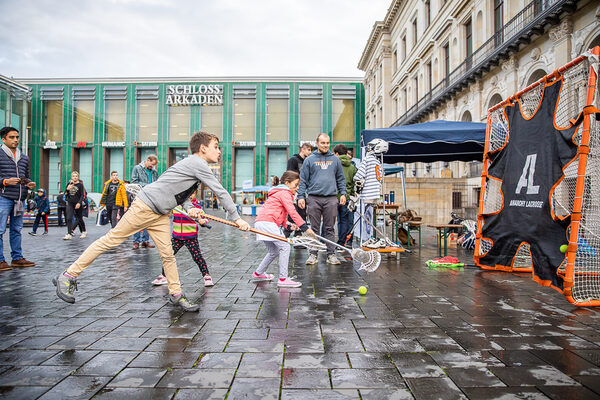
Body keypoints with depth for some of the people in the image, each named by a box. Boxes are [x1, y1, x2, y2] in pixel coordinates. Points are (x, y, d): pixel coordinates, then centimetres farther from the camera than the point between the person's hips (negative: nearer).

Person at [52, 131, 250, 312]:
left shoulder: (195, 164, 13)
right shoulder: (198, 163, -16)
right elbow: (220, 191, -17)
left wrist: (189, 208, -5)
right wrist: (237, 218, -12)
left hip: (160, 215, 9)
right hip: (145, 206, -9)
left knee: (168, 254, 5)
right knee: (111, 239, -2)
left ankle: (176, 294, 14)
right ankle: (68, 276, 9)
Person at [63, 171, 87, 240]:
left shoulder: (80, 184, -4)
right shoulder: (69, 184, 8)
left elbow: (83, 195, -7)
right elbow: (65, 194, 11)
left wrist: (79, 203, -18)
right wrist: (67, 189, -9)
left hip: (78, 204, -3)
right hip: (70, 203, 3)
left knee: (79, 218, 10)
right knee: (69, 218, -10)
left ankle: (84, 231, 31)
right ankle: (69, 234, -11)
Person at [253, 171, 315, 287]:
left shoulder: (279, 193, 28)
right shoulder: (285, 193, -5)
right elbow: (292, 212, -15)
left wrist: (289, 224, 17)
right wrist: (305, 227, -15)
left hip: (261, 222, 11)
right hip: (268, 222, -11)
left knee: (273, 252, 20)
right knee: (284, 246, -11)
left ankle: (258, 273, 32)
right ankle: (283, 279, -13)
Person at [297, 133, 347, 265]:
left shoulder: (335, 160, 12)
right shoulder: (309, 160, 6)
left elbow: (341, 178, 16)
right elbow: (303, 180, 5)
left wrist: (343, 193, 5)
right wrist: (301, 196, -2)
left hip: (331, 198, 1)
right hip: (314, 198, -1)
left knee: (329, 228, 5)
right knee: (314, 228, 3)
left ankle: (331, 254, 10)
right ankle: (313, 254, 10)